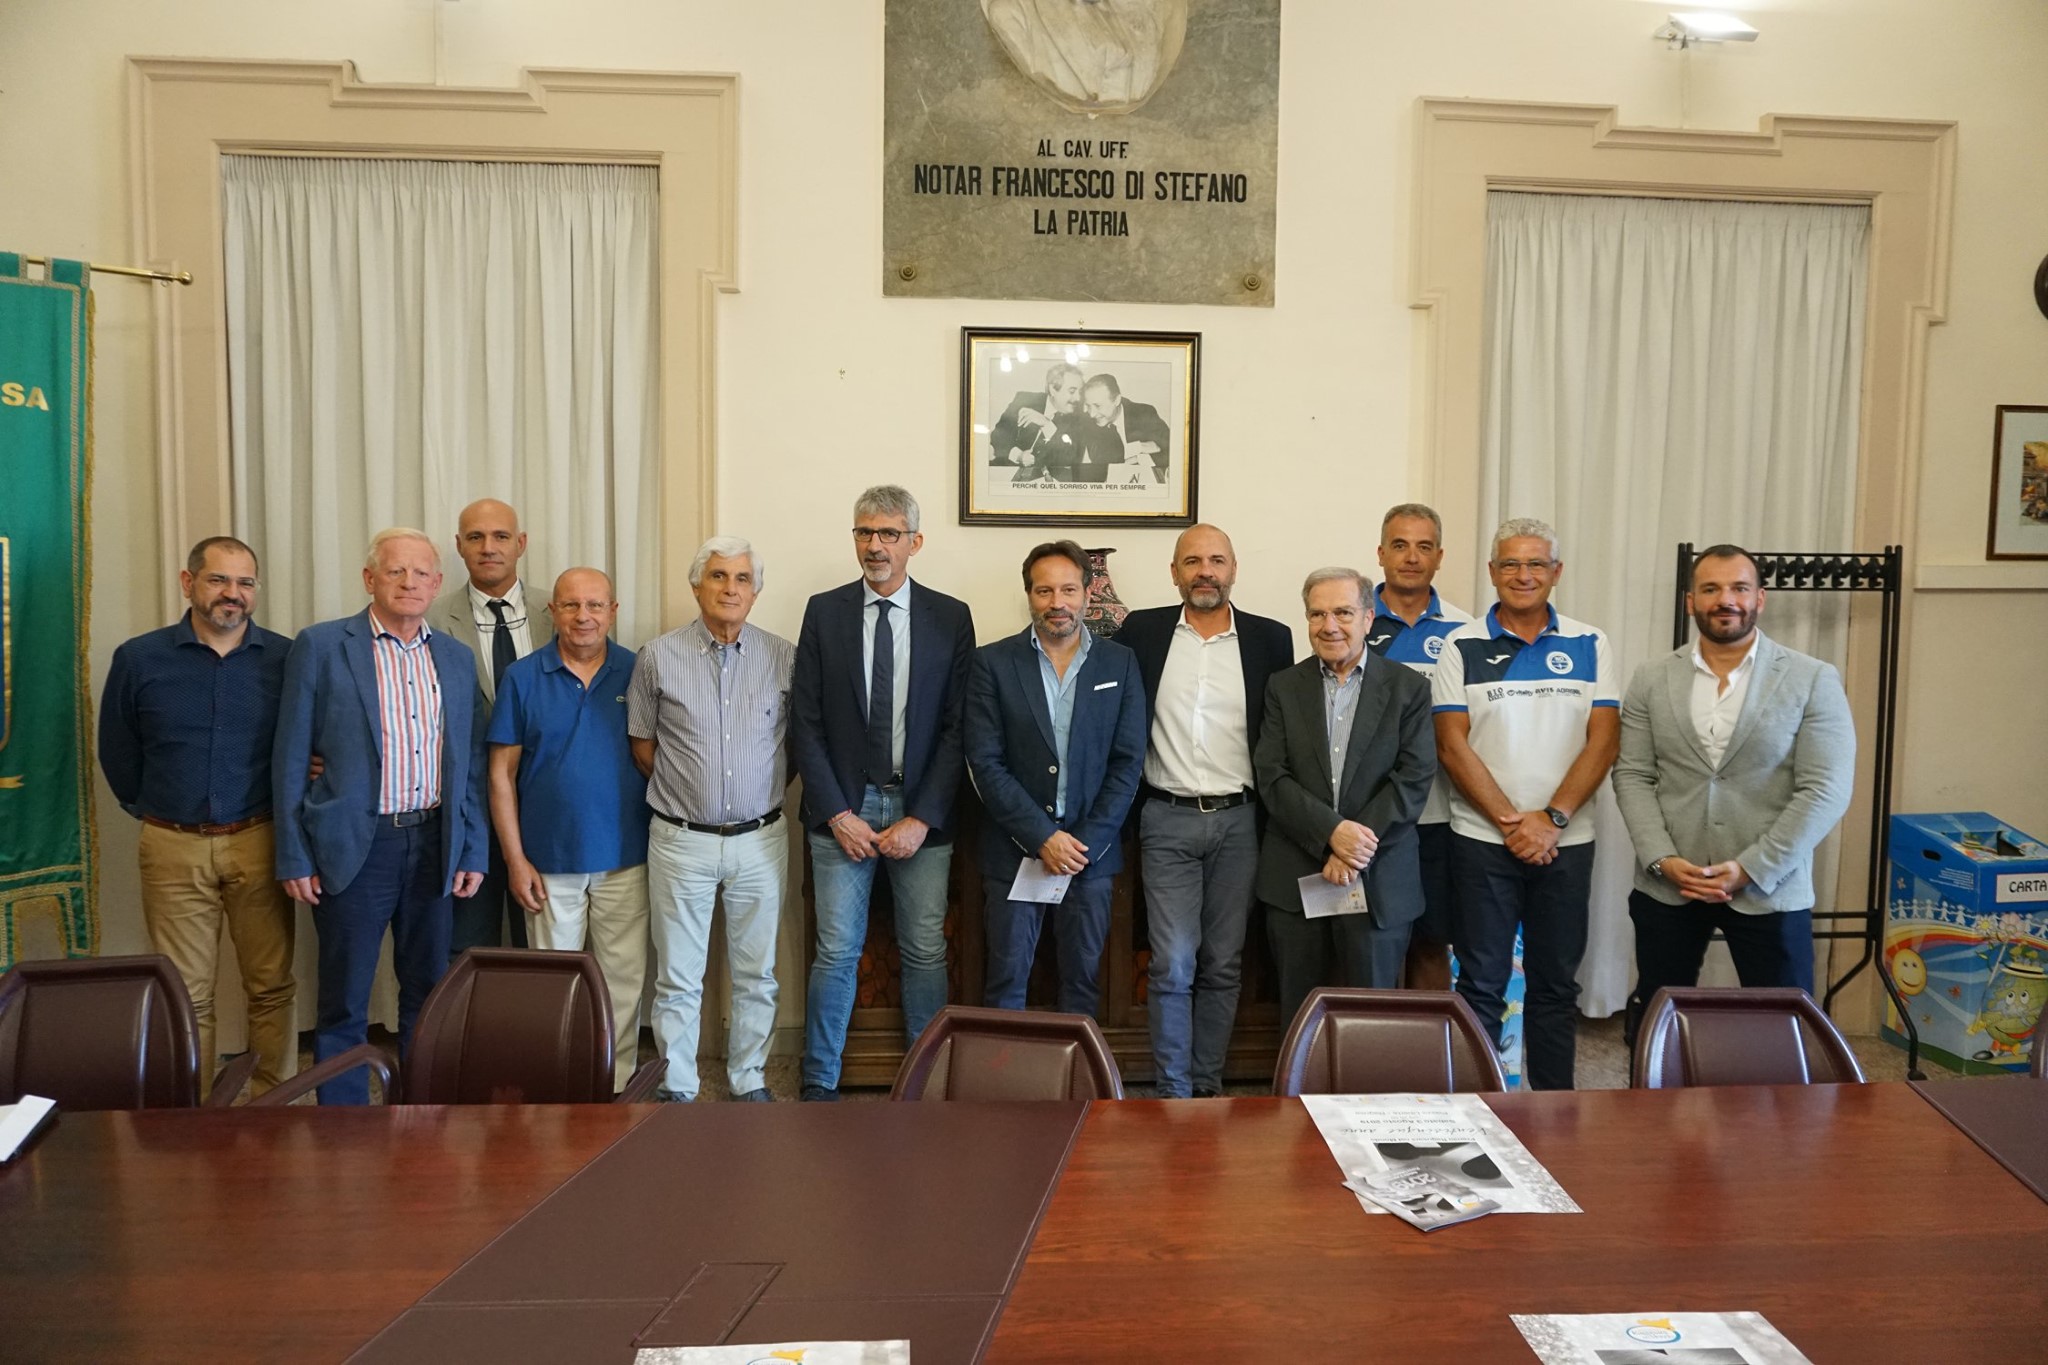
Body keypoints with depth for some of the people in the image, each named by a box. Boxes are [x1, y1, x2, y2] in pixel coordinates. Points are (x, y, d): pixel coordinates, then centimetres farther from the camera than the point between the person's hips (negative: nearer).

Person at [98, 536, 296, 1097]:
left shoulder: (286, 658, -1)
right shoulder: (138, 658, 2)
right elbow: (117, 753, 11)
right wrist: (151, 810, 10)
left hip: (258, 843, 0)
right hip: (173, 849, 1)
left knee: (271, 988, 5)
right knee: (185, 998, 7)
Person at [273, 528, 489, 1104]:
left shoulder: (456, 658, 9)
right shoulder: (320, 646, -2)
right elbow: (290, 759, -3)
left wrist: (473, 852, 6)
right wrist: (294, 857, -6)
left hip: (433, 845, 4)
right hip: (353, 847, -3)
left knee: (428, 993, 12)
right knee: (344, 1005, 4)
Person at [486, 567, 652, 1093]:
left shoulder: (638, 673, 0)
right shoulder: (522, 678, 0)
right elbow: (502, 773, 1)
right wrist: (515, 859, -4)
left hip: (626, 858, 0)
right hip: (549, 862, 0)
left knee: (624, 983, 7)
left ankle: (619, 1086, 22)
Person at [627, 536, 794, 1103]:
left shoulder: (785, 657, -1)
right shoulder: (659, 656, -4)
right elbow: (643, 746, 6)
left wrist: (762, 792, 6)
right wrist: (684, 791, 7)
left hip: (760, 840, 1)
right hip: (681, 840, -1)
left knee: (756, 974, 12)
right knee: (677, 977, 7)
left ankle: (750, 1082, 27)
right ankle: (677, 1089, 21)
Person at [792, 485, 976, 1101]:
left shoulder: (950, 617, 2)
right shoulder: (824, 612, 3)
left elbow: (957, 727, -1)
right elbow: (805, 722, 1)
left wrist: (921, 818, -8)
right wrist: (837, 812, -7)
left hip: (921, 812, 0)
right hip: (844, 807, 0)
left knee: (926, 953, 7)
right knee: (837, 953, 4)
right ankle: (819, 1084, 17)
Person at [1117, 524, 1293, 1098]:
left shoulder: (1271, 639, 3)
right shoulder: (1141, 632, 3)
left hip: (1239, 820, 1)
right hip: (1167, 820, -1)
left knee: (1223, 965, 8)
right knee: (1172, 966, -1)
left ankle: (1208, 1085, 21)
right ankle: (1173, 1092, 11)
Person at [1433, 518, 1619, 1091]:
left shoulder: (1588, 645, 5)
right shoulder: (1463, 646, 1)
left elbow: (1602, 741, -1)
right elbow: (1453, 744, -5)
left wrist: (1551, 818, -11)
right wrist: (1510, 821, -11)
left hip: (1566, 842, 2)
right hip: (1481, 840, -1)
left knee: (1556, 983, 10)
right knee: (1481, 984, 4)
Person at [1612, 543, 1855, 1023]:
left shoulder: (1813, 681, -3)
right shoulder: (1652, 680, 4)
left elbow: (1825, 790, -8)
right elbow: (1632, 777, 2)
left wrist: (1750, 869, -14)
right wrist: (1662, 859, -11)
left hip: (1769, 890, -2)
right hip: (1665, 888, 2)